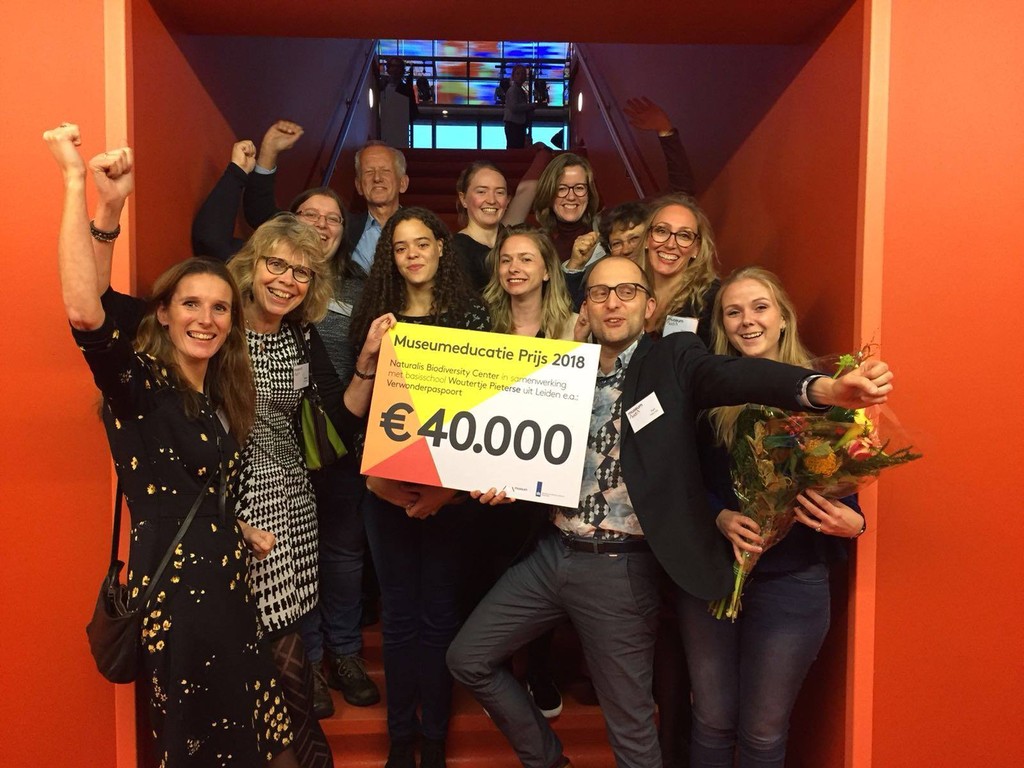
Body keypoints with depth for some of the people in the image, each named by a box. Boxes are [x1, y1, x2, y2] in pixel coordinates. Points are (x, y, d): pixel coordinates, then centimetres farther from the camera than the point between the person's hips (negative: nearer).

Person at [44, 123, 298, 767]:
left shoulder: (217, 393, 7)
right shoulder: (138, 383, -15)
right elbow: (86, 313, -34)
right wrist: (79, 189, -33)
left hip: (227, 578, 7)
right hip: (174, 586, -7)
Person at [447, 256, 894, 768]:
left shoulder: (673, 360, -4)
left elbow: (737, 375, -24)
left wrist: (825, 388, -42)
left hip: (619, 570, -5)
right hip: (551, 553, 5)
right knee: (468, 659, 11)